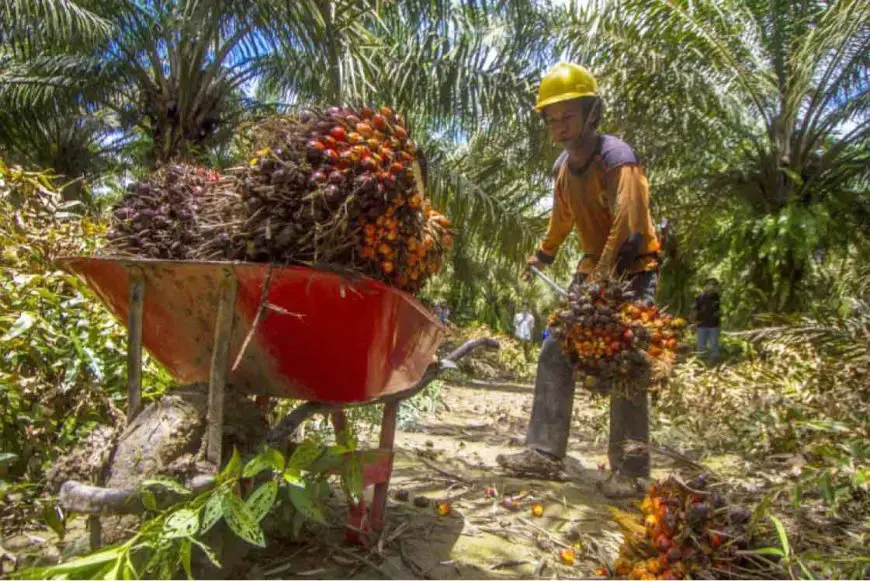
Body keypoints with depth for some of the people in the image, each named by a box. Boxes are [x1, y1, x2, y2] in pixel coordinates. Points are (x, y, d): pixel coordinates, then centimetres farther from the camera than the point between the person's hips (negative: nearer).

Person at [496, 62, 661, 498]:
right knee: (555, 355, 1)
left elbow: (629, 227, -29)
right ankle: (545, 453, 6)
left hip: (632, 272, -7)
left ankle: (629, 471, 1)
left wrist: (603, 280, -36)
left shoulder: (616, 158, -18)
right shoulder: (563, 167, 6)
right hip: (593, 271, 8)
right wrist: (542, 256, 33)